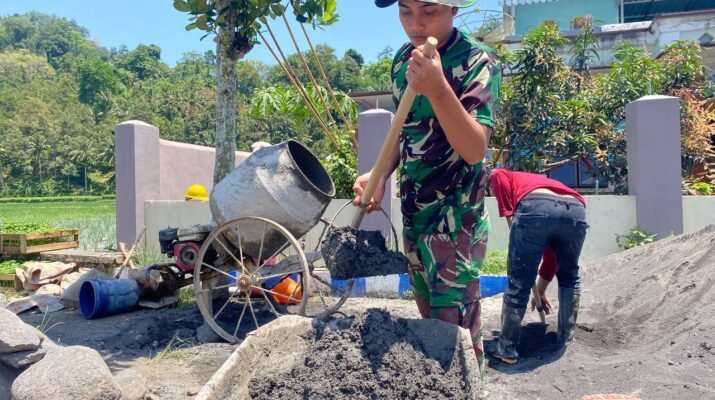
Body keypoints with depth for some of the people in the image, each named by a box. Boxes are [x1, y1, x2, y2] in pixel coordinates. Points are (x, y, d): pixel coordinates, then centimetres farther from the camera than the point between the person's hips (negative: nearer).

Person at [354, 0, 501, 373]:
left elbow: (474, 149, -25)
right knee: (429, 319, 19)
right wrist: (379, 174, -1)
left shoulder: (478, 60, -15)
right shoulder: (402, 58, 4)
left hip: (456, 218, -6)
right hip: (412, 213, 7)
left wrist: (437, 89, -37)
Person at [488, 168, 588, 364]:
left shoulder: (505, 176, 36)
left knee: (518, 283, 8)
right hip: (575, 210, 5)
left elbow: (497, 175, 6)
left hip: (535, 207, -5)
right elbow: (552, 254, 46)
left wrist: (509, 216, 7)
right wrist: (540, 291, 55)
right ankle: (566, 340, 35)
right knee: (570, 276, 29)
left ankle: (507, 348, 19)